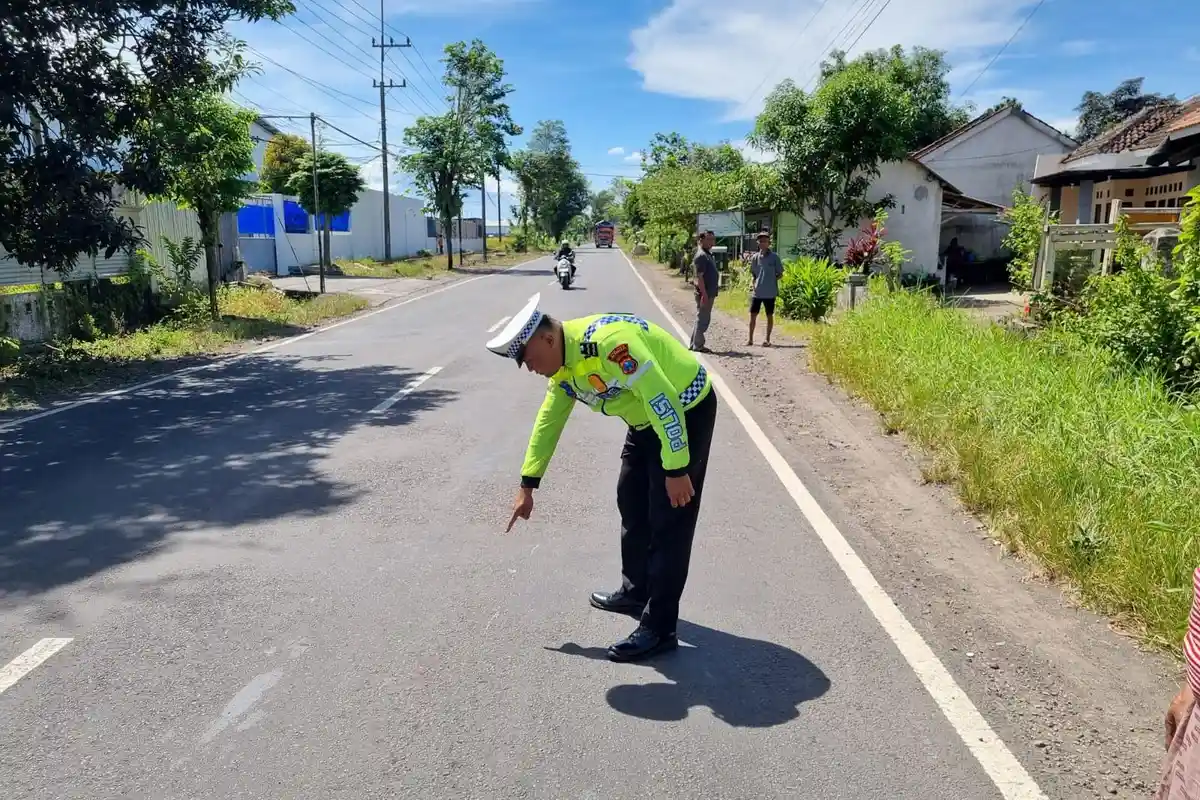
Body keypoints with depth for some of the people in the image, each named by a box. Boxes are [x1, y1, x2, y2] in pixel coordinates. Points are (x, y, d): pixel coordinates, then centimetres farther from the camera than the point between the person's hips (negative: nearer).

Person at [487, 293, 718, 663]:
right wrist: (528, 484, 14)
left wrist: (676, 469, -29)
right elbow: (548, 421, 10)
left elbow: (662, 399, -32)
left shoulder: (609, 340, -32)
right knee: (632, 504, 17)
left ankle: (659, 628, 0)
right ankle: (635, 592, 34)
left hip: (686, 412, -9)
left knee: (668, 521, -7)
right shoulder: (563, 365, -1)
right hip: (646, 420, 9)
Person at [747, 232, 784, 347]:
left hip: (770, 292, -3)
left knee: (769, 316, 6)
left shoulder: (774, 257, -4)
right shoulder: (754, 257, 5)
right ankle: (751, 339, 15)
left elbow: (780, 274, 3)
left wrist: (771, 281, -10)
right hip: (756, 292, 3)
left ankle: (767, 339, 16)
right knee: (753, 315, 5)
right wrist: (754, 283, -1)